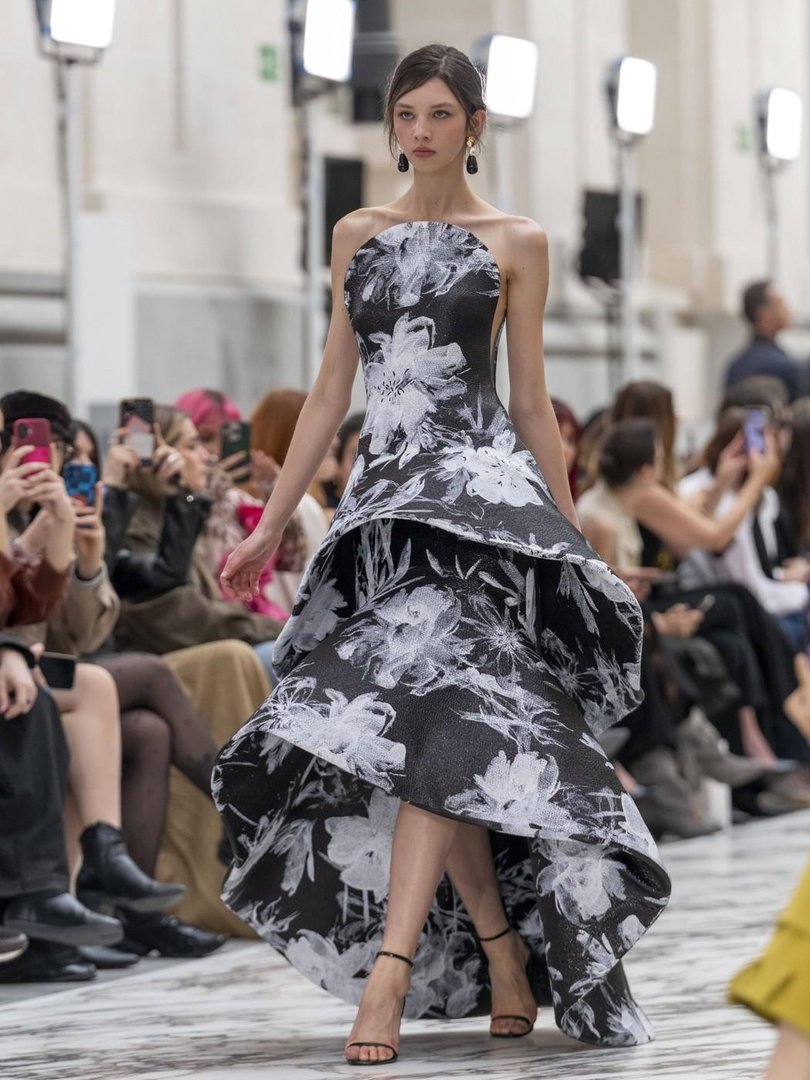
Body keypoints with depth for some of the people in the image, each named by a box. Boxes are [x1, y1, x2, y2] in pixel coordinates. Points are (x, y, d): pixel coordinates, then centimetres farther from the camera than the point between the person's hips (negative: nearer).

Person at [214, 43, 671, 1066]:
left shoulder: (514, 243, 5)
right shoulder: (359, 234, 15)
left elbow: (532, 403, 8)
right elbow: (331, 389, 15)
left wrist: (574, 543, 8)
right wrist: (268, 528, 11)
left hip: (479, 491, -5)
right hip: (382, 492, 5)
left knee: (432, 714, -20)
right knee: (427, 732, 0)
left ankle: (391, 969, -27)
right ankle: (505, 954, 13)